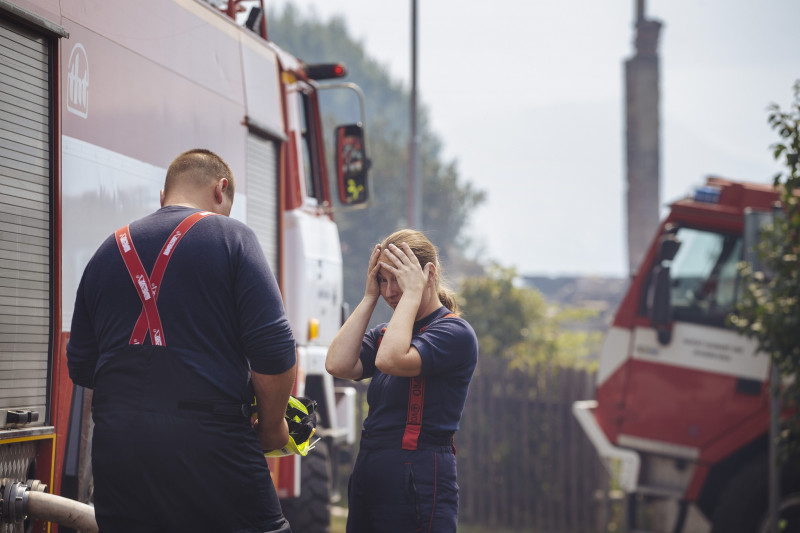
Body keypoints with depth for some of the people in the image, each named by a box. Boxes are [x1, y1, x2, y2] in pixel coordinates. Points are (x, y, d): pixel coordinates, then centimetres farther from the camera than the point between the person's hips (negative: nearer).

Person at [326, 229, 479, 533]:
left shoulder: (454, 332, -8)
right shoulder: (384, 334, 16)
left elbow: (390, 360, -24)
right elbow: (338, 365, -2)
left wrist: (412, 292, -13)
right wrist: (369, 297, 4)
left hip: (419, 482, -7)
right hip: (368, 476, 7)